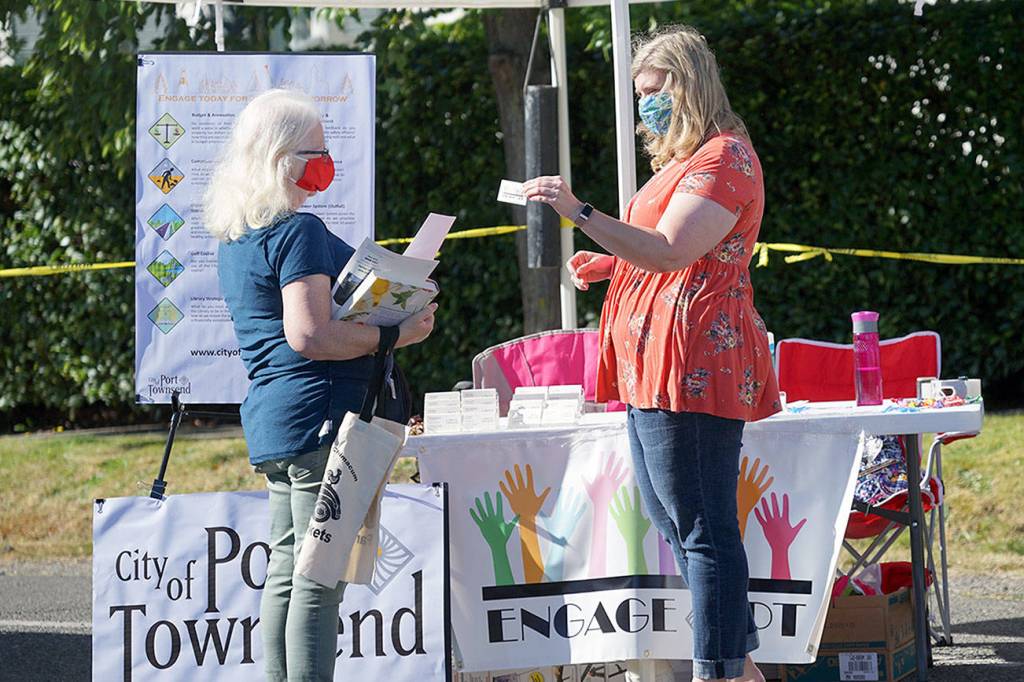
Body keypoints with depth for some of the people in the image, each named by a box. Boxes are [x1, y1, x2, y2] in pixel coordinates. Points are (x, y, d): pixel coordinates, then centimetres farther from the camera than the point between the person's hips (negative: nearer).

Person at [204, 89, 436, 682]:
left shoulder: (236, 238, 17)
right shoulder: (299, 232, -13)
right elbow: (310, 335, -22)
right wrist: (395, 334, -13)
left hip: (272, 423, 10)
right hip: (318, 416, -10)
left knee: (286, 572, 12)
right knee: (320, 577, -9)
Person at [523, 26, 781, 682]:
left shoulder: (725, 157, -10)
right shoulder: (684, 161, 24)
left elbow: (671, 251, -22)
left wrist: (580, 211, -28)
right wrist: (611, 266, 17)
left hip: (692, 366, -11)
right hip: (659, 375, 11)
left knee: (704, 528, -10)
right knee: (675, 520, 13)